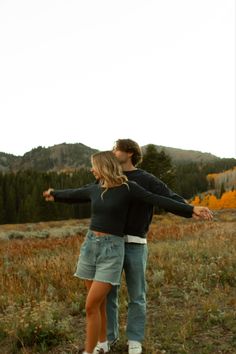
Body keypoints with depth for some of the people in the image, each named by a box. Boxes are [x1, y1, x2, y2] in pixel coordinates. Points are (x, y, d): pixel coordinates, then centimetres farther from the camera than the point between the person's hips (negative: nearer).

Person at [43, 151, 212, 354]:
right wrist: (54, 195, 45)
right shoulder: (94, 189, 8)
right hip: (90, 246, 6)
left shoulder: (128, 188, -8)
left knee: (91, 306, -9)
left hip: (112, 250, -5)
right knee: (99, 303, 14)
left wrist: (192, 209, -19)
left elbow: (159, 201, -12)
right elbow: (72, 195, 27)